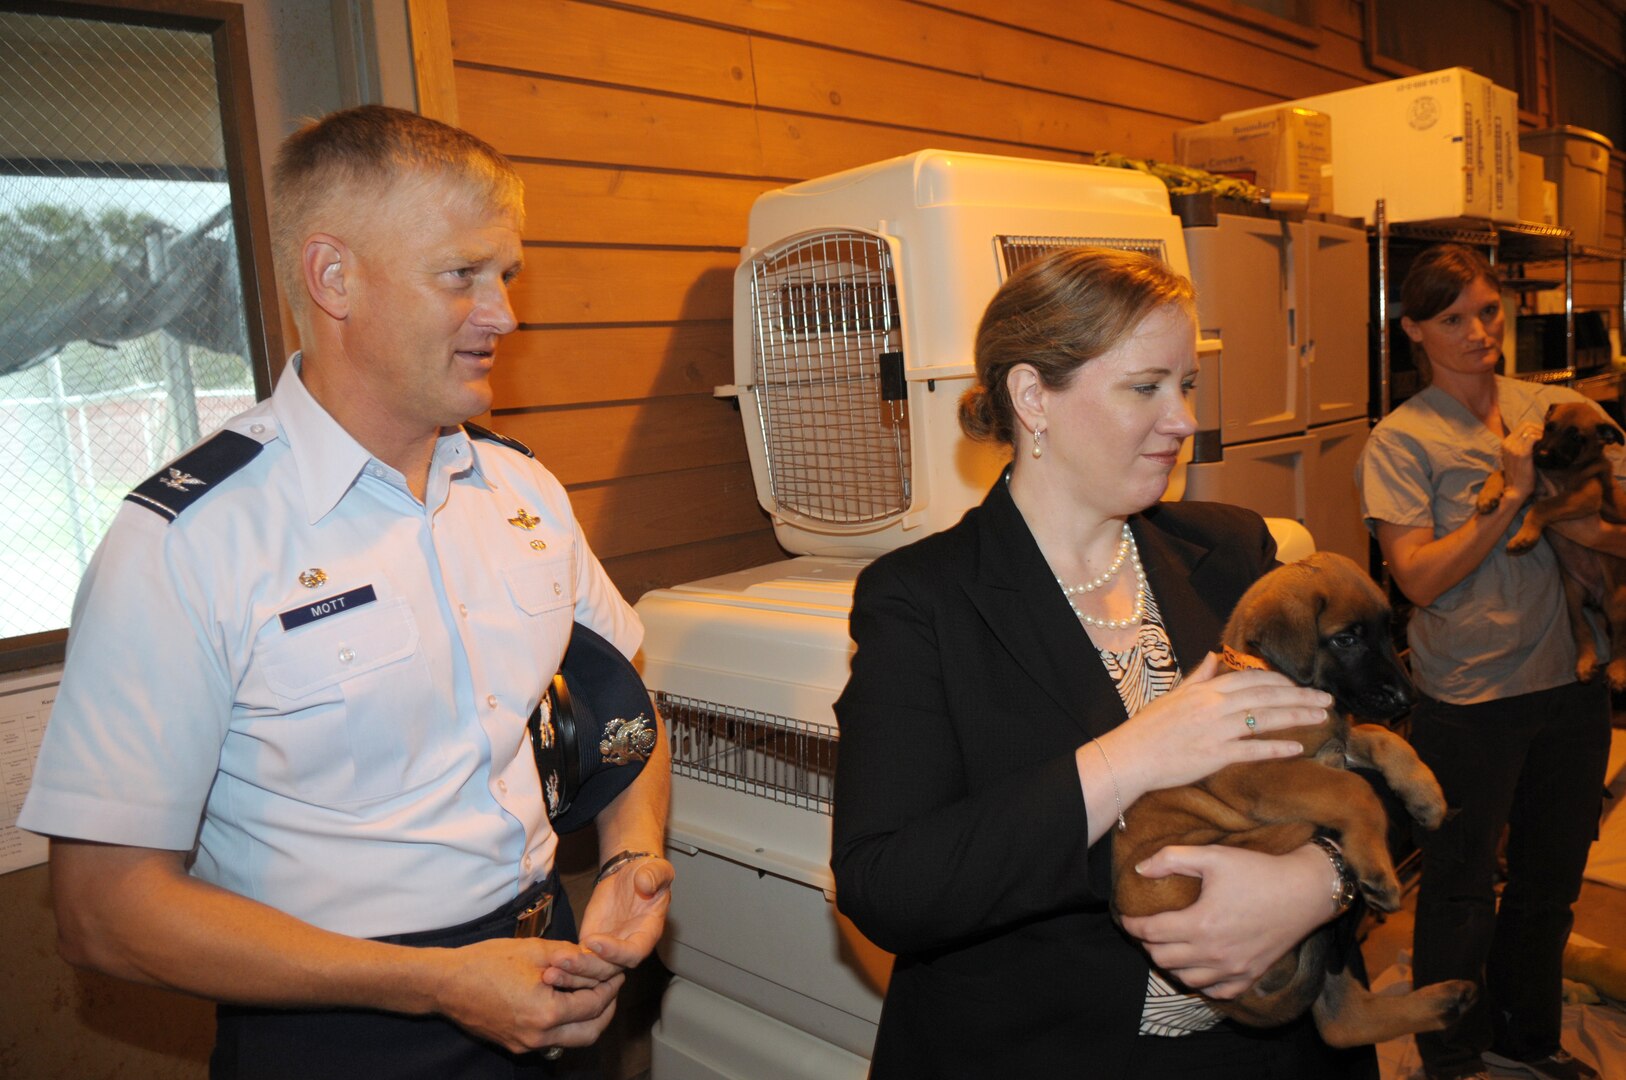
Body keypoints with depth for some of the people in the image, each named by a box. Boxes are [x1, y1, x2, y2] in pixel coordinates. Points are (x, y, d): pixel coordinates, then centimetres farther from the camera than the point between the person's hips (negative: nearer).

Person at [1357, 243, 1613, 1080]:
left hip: (1572, 683, 5)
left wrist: (1569, 518, -17)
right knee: (1459, 890, 11)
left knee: (1552, 878, 21)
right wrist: (1513, 493, -18)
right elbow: (1420, 577, -16)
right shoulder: (1402, 440, -9)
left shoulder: (1557, 409, 3)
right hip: (1470, 698, -4)